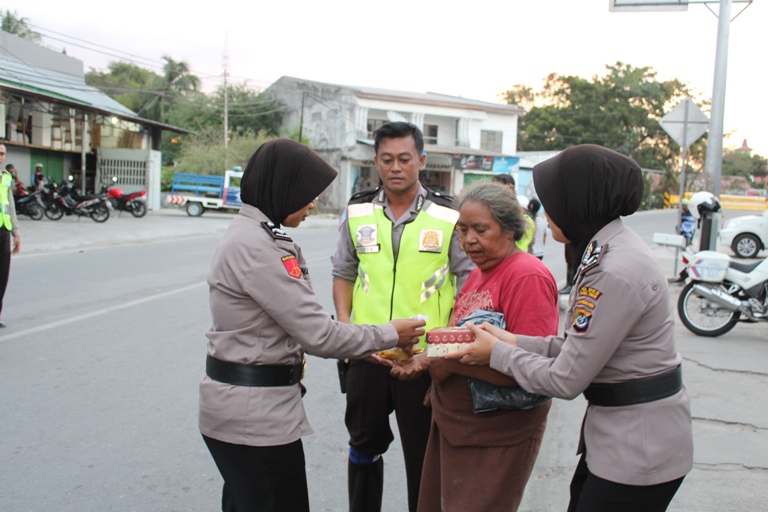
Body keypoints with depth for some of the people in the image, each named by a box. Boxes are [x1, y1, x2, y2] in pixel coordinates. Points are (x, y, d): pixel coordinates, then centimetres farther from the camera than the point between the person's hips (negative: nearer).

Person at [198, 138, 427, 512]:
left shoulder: (252, 234, 9)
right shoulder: (254, 246, -22)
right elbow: (318, 334, -22)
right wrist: (389, 335, -10)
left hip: (241, 405, 10)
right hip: (255, 414, -10)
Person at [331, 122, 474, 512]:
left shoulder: (448, 217, -5)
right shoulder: (357, 213, 3)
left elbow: (468, 282, -1)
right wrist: (344, 323, -1)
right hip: (366, 352, 3)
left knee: (423, 453, 12)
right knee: (364, 445, 20)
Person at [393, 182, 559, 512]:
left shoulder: (528, 277, -18)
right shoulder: (478, 273, 9)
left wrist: (452, 363, -22)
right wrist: (429, 360, -1)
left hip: (496, 440, -8)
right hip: (452, 423, 9)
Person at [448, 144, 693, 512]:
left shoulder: (614, 273, -26)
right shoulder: (608, 250, 5)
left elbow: (565, 380, -22)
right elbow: (579, 347, 7)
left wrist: (496, 353, -9)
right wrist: (515, 342, 1)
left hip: (638, 451, -9)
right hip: (616, 436, 9)